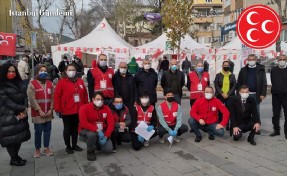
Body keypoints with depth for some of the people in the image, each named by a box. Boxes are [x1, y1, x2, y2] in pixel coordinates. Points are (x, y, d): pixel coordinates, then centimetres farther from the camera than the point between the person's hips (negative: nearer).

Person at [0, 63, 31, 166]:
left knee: (20, 135, 11)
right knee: (11, 137, 2)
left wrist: (24, 110, -10)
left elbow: (25, 97, 6)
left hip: (21, 115, 6)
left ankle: (16, 156, 27)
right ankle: (13, 159, 17)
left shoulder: (20, 84, 11)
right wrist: (22, 109, -15)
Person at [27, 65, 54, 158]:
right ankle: (37, 149, 18)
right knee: (38, 131, 3)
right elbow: (32, 99, -12)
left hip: (48, 113, 4)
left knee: (47, 130, 10)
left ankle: (46, 148, 23)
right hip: (38, 113, -4)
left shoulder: (50, 83, 10)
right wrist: (39, 110, -14)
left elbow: (53, 97, 6)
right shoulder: (32, 84, -6)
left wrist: (51, 109, -4)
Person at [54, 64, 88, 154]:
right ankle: (68, 146, 22)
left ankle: (74, 145, 29)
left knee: (76, 128, 15)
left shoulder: (80, 81, 6)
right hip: (67, 111, -4)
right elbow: (57, 96, -9)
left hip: (79, 110, 4)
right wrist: (58, 109, -12)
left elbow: (85, 94, 10)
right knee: (67, 129, 8)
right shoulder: (62, 82, -6)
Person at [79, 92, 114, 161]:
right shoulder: (85, 108, -14)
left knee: (109, 149, -14)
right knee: (92, 134, -39)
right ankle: (90, 152, -6)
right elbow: (83, 123, -25)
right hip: (86, 131, -3)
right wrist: (97, 130, -34)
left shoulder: (106, 108, -4)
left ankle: (98, 143, 22)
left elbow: (111, 123, -8)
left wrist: (106, 136, -19)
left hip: (101, 132, 3)